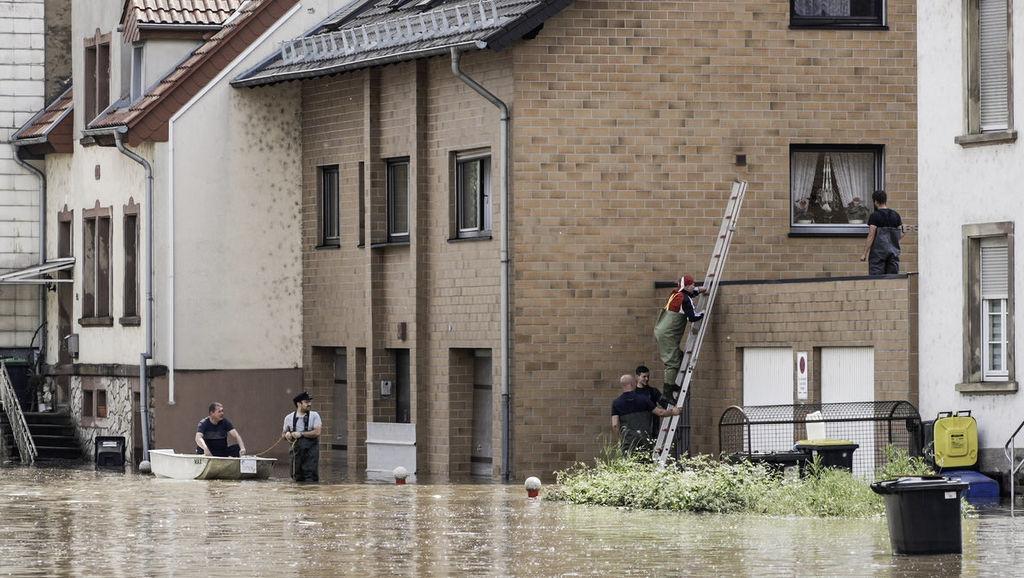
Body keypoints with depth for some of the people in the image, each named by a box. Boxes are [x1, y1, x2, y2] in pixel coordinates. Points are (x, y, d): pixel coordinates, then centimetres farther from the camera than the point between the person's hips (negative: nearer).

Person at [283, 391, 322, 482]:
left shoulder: (314, 416, 0)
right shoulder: (289, 418, 8)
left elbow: (317, 432, -11)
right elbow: (284, 433, 19)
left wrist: (301, 434, -14)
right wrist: (287, 435, -6)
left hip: (311, 450, -3)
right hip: (297, 450, 3)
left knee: (310, 476, -10)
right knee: (297, 476, 5)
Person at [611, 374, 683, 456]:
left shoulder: (616, 403, -1)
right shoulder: (643, 399, -1)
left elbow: (615, 425, -6)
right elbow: (660, 412, 5)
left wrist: (619, 439, 8)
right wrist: (672, 412, 23)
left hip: (627, 440, 0)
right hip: (644, 439, 0)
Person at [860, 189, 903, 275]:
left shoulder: (875, 216, -9)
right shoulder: (895, 215, 8)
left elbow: (871, 236, -13)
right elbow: (900, 234, 9)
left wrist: (865, 253, -10)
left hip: (878, 251, -5)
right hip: (893, 251, 5)